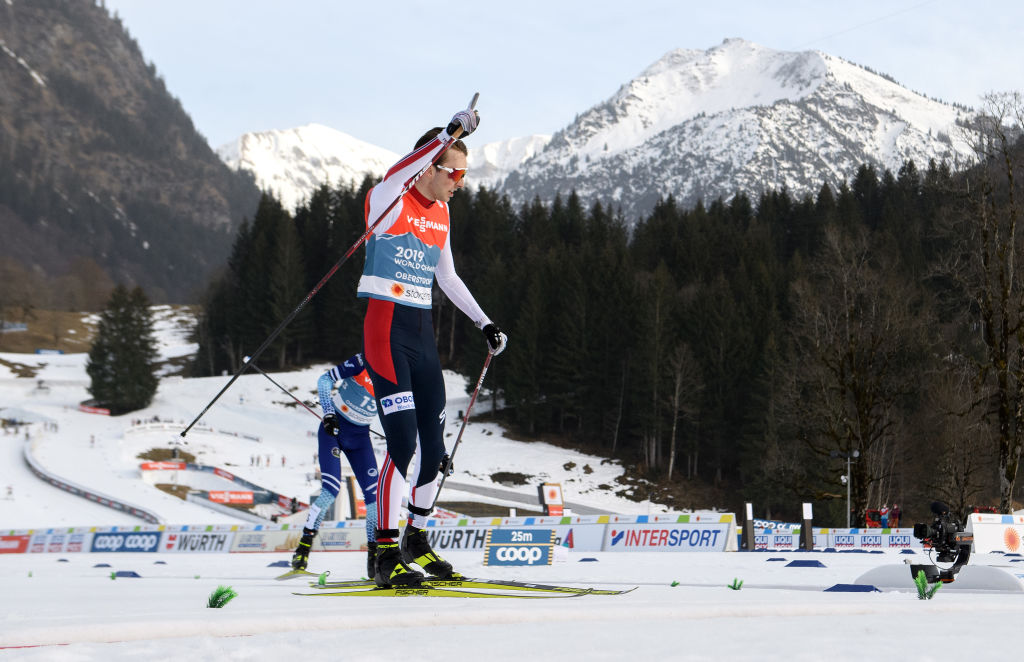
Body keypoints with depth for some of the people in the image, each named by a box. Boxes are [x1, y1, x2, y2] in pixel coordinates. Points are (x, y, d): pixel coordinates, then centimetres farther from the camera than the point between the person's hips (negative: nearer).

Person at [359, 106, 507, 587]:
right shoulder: (388, 200, -8)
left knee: (434, 446, 9)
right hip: (386, 331, -8)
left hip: (423, 334, 8)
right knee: (404, 444, -15)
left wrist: (484, 323, 21)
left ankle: (416, 539, 27)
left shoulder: (440, 213, 14)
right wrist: (450, 133, -41)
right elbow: (398, 174, -33)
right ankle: (387, 555, -9)